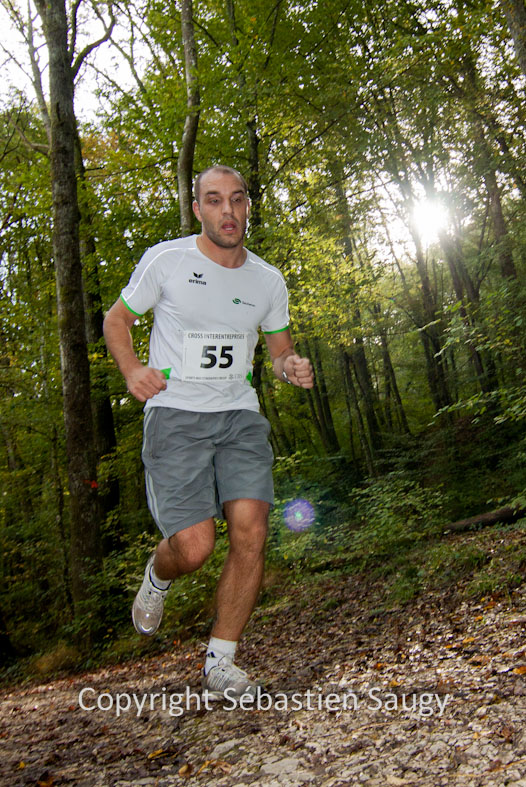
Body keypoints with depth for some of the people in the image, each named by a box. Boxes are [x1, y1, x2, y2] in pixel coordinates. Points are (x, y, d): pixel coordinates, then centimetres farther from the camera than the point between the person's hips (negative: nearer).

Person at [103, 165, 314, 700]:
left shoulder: (268, 280, 8)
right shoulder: (165, 260, -2)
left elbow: (280, 348, 20)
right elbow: (116, 320, 9)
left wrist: (291, 367, -5)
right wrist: (132, 370, -10)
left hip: (240, 415, 3)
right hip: (175, 416, -3)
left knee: (250, 533, -13)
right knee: (194, 547, -14)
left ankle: (220, 665, 6)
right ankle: (157, 577, 26)